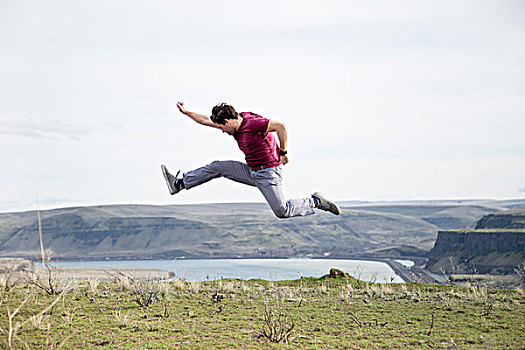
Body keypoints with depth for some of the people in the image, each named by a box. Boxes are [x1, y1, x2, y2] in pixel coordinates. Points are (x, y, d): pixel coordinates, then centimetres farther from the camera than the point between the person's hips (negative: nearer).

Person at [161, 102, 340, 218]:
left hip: (268, 173, -9)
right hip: (253, 172, 9)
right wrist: (186, 112, 16)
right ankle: (179, 183, 11)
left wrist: (283, 152, -19)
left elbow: (280, 126, -25)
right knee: (218, 167, 6)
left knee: (282, 211, -13)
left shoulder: (252, 123, -21)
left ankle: (316, 201, 5)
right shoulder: (237, 124, 8)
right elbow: (207, 120, 17)